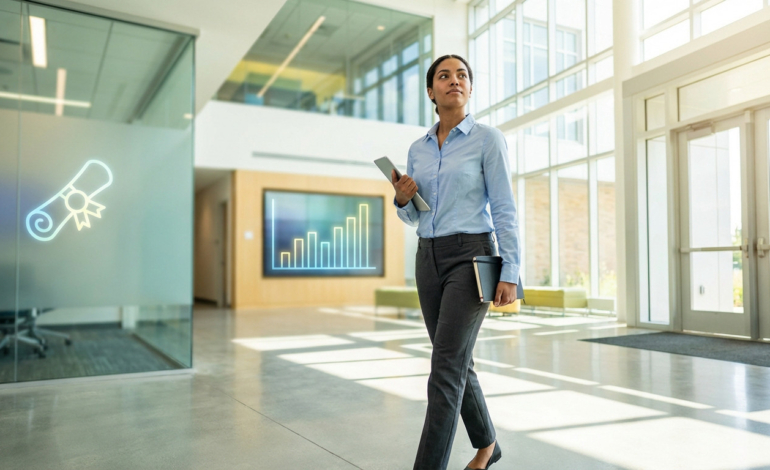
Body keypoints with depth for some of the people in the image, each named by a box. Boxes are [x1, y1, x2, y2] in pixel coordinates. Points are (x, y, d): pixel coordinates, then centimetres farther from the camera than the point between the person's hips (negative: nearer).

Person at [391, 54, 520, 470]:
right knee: (457, 362, 15)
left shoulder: (488, 139, -3)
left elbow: (504, 210, -7)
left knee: (446, 368, -11)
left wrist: (510, 272, -14)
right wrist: (402, 199, -6)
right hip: (428, 259, 6)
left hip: (471, 256, -6)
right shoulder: (417, 149, 11)